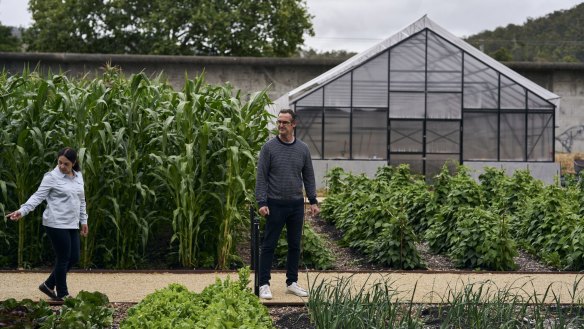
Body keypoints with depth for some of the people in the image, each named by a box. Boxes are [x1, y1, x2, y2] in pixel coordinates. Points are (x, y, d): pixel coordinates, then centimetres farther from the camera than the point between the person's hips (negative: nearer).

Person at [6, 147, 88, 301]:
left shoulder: (78, 176, 11)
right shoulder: (52, 177, -9)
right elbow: (38, 196, -15)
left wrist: (83, 220, 18)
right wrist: (22, 211, -27)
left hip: (72, 225, 7)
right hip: (56, 224, -7)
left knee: (74, 258, 8)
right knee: (64, 258, -2)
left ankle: (48, 285, 23)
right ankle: (62, 294, 12)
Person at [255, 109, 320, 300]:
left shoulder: (303, 149, 5)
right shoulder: (269, 147, -5)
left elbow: (308, 177, 10)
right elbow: (261, 177, -7)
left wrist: (313, 201, 3)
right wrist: (261, 202, -14)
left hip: (297, 205, 4)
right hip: (276, 205, -4)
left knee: (295, 245, 9)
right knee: (269, 245, -1)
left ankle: (292, 283, 18)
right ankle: (264, 284, 4)